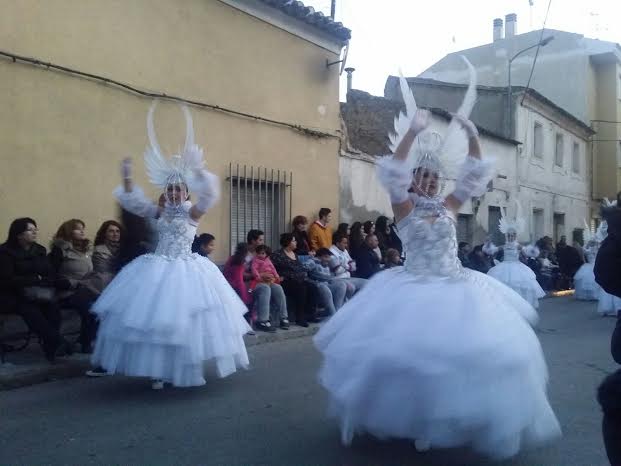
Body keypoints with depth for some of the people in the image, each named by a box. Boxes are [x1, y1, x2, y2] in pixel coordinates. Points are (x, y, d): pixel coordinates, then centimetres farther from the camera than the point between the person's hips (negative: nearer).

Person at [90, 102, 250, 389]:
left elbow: (209, 195, -20)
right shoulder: (160, 212, 9)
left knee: (184, 318, 0)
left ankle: (185, 370, 18)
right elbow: (133, 201, 9)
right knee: (154, 318, 4)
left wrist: (197, 170, -31)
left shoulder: (193, 213, -3)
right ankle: (158, 371, 16)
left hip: (185, 270, -4)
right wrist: (127, 177, -5)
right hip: (158, 270, 4)